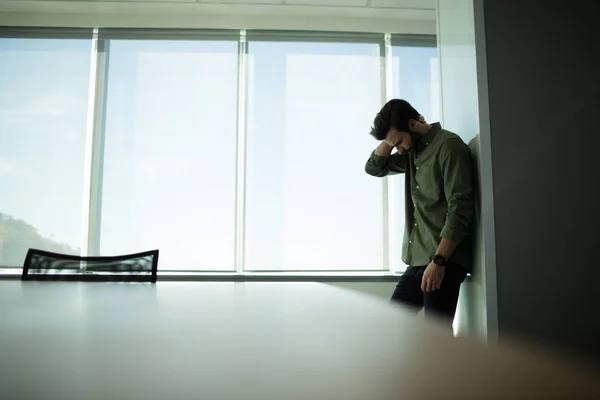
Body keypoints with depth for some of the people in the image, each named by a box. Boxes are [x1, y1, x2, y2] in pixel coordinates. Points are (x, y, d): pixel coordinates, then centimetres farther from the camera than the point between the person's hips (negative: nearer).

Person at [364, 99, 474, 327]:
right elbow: (374, 168, 19)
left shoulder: (449, 146, -10)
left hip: (443, 261, -8)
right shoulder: (412, 152, 15)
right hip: (417, 261, 8)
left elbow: (459, 209, -18)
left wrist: (439, 261, -22)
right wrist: (391, 139, 5)